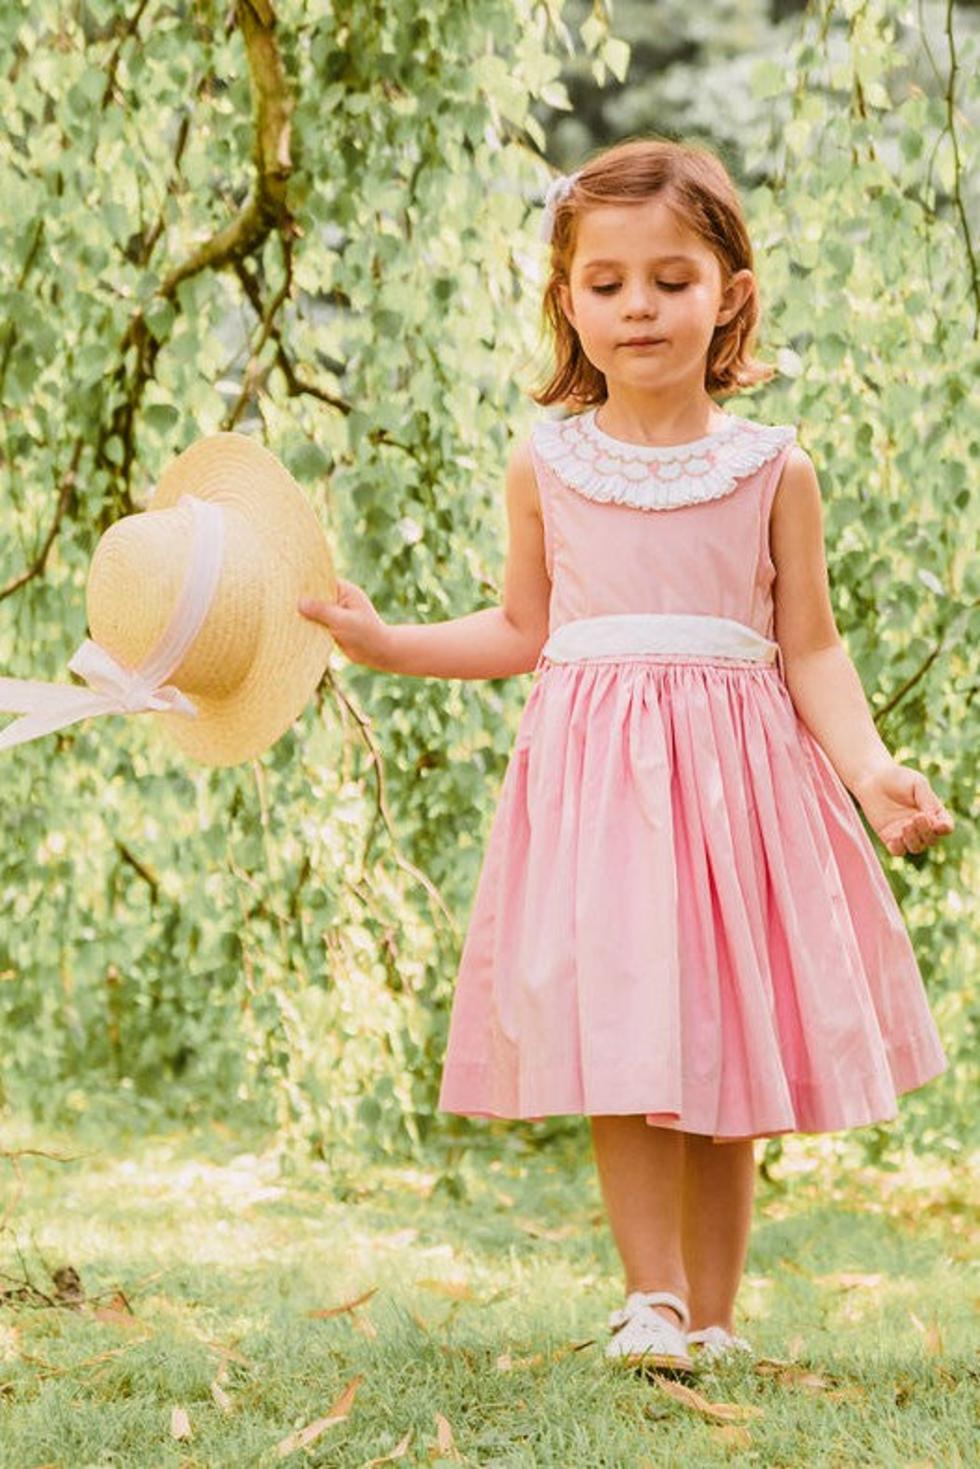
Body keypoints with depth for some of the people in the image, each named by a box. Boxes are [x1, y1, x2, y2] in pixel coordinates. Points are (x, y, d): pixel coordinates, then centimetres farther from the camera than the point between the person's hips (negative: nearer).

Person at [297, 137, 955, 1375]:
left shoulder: (772, 468, 1)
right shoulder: (547, 463, 5)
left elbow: (811, 648, 2)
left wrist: (872, 769, -12)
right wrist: (387, 641, 8)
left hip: (735, 764, 0)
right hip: (593, 764, 0)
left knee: (727, 1047, 4)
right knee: (620, 1035, -9)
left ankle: (712, 1315, 13)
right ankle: (652, 1300, -3)